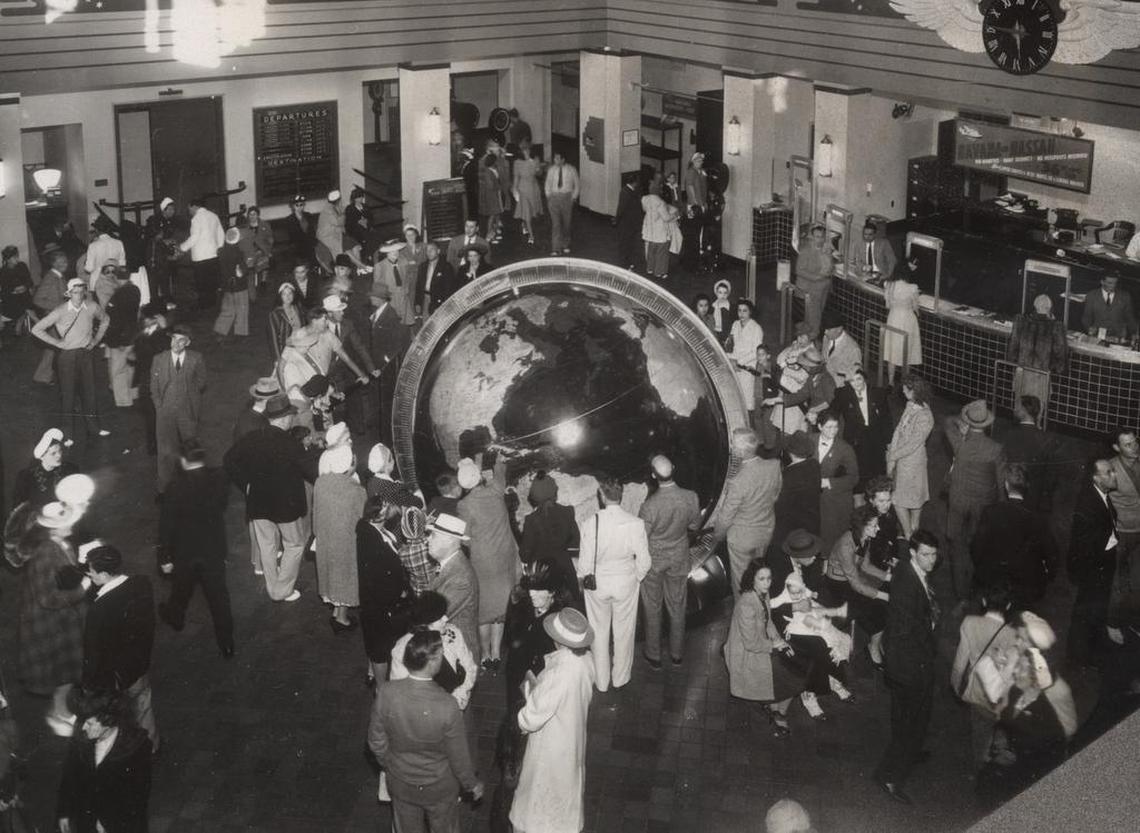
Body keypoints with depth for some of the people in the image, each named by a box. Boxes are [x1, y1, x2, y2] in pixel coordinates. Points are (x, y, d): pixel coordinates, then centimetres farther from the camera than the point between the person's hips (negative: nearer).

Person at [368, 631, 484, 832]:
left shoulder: (386, 694, -26)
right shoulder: (447, 706, -34)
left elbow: (377, 742, -10)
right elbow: (459, 757, -19)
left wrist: (390, 766, 11)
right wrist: (473, 785, 1)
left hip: (400, 784, 3)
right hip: (440, 788, -3)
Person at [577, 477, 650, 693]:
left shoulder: (590, 523, -21)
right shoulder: (635, 524, -19)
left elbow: (585, 559, -12)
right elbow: (644, 560, -10)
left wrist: (583, 578, 9)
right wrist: (636, 577, 10)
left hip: (597, 584, 0)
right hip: (626, 583, 0)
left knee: (599, 632, 19)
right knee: (624, 632, 20)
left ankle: (601, 681, 32)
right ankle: (620, 678, 36)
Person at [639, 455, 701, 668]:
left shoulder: (650, 505, -30)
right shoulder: (691, 498, -21)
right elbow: (694, 526, -2)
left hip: (653, 561, -3)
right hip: (679, 560, 3)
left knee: (652, 609, 17)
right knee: (677, 608, 20)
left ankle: (653, 656, 30)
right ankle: (677, 654, 35)